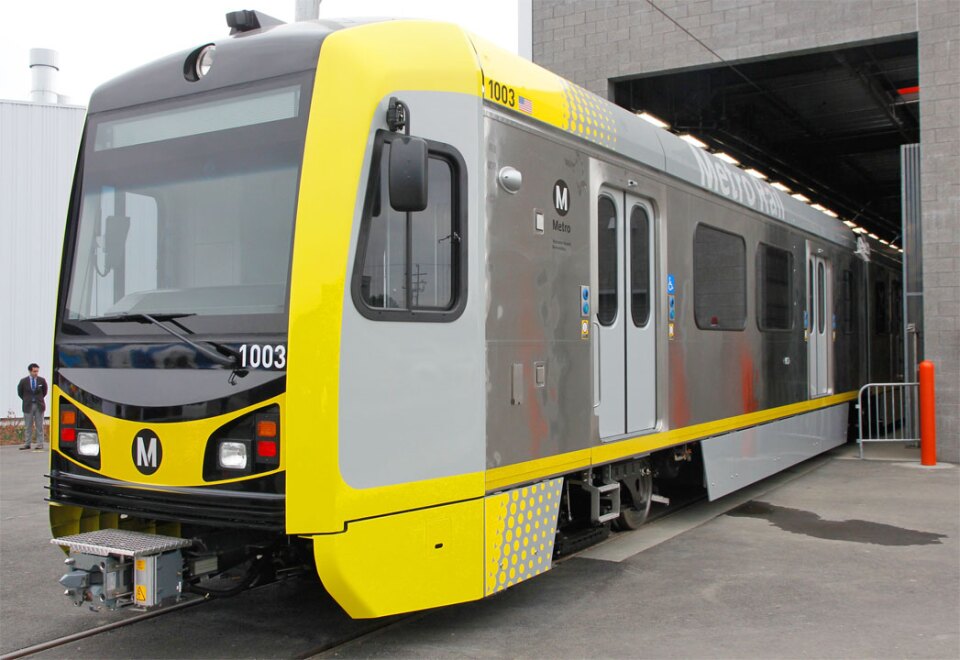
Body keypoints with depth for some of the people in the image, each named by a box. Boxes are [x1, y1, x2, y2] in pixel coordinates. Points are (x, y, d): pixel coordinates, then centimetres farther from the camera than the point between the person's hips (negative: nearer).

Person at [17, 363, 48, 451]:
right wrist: (26, 400, 9)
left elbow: (44, 391, 13)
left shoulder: (42, 380, -1)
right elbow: (20, 392, 10)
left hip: (39, 405, 0)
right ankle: (27, 443, 9)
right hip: (28, 406, 0)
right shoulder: (23, 381, -3)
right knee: (28, 426, 4)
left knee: (39, 426, 2)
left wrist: (40, 399, 10)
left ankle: (40, 444, 4)